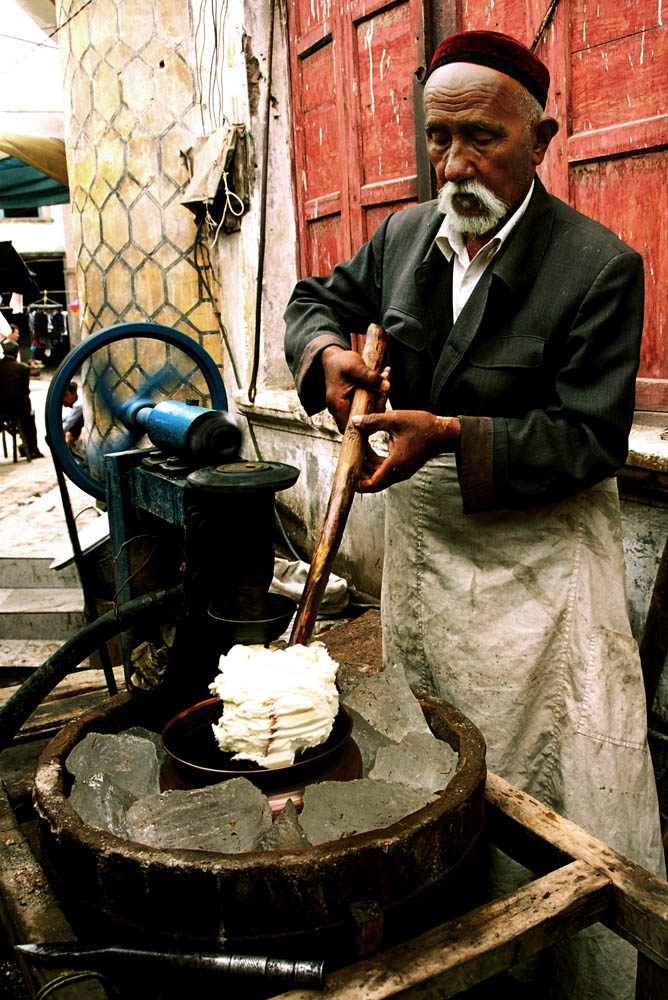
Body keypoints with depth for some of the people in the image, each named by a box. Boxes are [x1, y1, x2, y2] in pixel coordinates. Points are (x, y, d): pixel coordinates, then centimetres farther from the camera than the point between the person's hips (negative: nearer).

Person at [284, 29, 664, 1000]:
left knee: (577, 791, 2)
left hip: (540, 563, -5)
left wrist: (456, 437, -27)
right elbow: (317, 298, 18)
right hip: (419, 538, 6)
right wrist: (329, 352, -5)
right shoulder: (404, 237, 4)